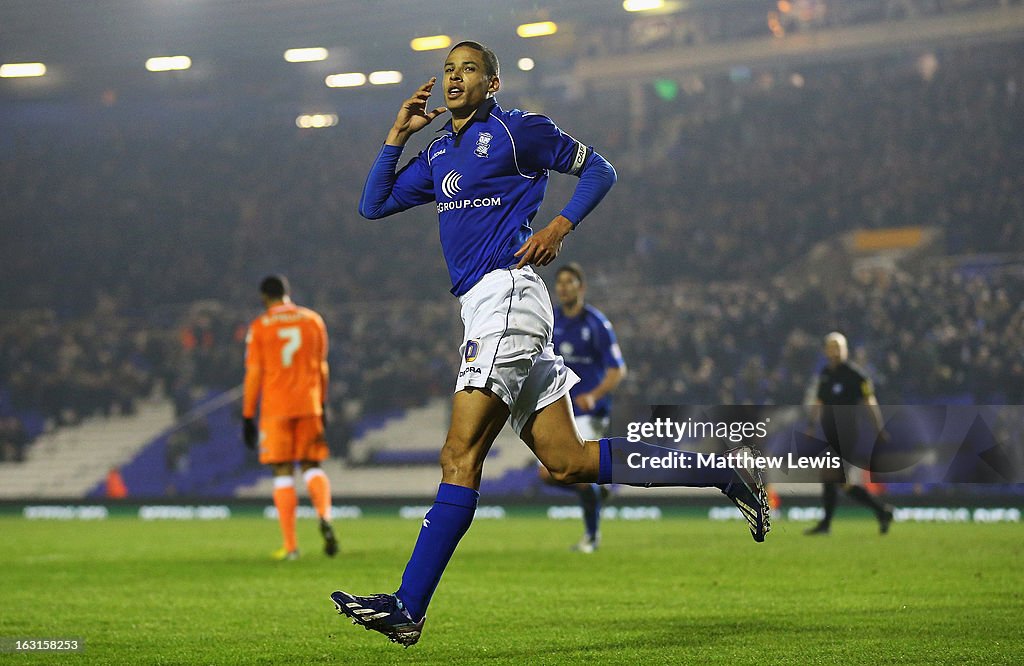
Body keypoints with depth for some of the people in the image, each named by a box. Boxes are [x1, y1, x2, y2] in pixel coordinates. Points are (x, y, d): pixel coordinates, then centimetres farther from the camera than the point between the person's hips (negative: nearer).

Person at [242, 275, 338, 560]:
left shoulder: (259, 327, -2)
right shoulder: (313, 320, 8)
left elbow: (254, 374, -4)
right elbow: (321, 367, 12)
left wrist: (247, 416, 1)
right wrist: (321, 405, 20)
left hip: (275, 408, -3)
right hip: (309, 405, 3)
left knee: (283, 473, 2)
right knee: (312, 466, 11)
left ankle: (290, 545, -2)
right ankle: (325, 517, -19)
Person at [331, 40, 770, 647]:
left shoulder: (517, 130, 1)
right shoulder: (439, 154, 23)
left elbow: (599, 169, 6)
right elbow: (373, 206, 22)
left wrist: (560, 227, -8)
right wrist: (398, 135, 15)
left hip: (507, 292, -9)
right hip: (486, 306, 9)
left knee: (461, 455, -14)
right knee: (568, 461, 4)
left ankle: (408, 608, -18)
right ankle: (723, 473, 11)